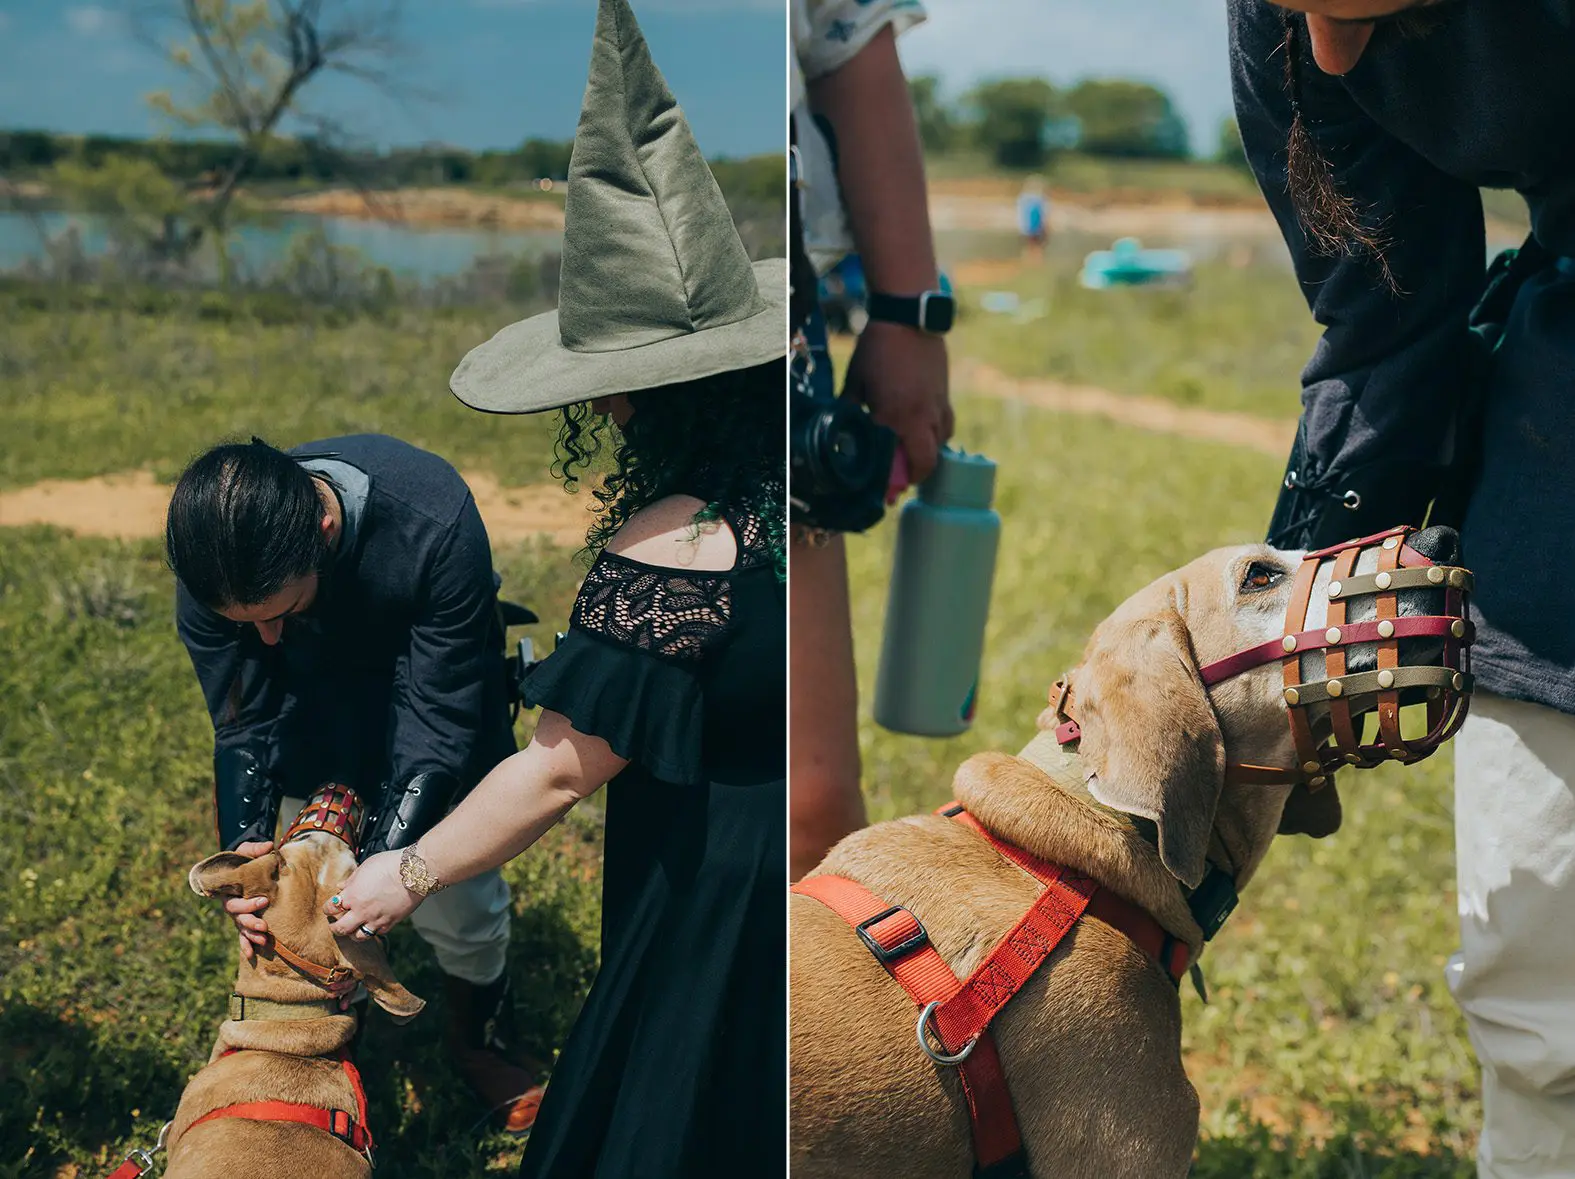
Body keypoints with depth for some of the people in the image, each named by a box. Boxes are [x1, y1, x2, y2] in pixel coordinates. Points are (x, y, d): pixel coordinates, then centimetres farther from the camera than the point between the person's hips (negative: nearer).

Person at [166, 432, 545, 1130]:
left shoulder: (437, 528, -41)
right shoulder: (213, 559, -30)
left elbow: (437, 726, -33)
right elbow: (243, 725, -18)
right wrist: (244, 848, -33)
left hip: (433, 688, -2)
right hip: (314, 724, 2)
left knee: (462, 902, 5)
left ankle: (475, 1043, 35)